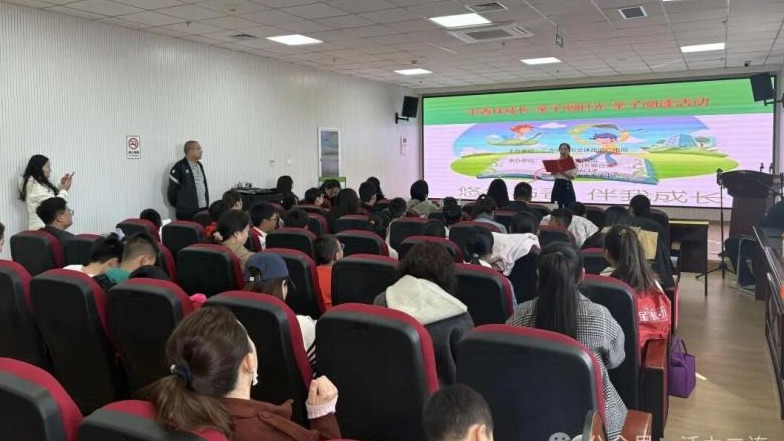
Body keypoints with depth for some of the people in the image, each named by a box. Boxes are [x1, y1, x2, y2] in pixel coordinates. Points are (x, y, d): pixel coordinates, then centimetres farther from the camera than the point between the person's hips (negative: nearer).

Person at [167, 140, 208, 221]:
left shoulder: (199, 165, 14)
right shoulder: (179, 167, -9)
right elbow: (172, 189, -7)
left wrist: (206, 204, 14)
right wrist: (175, 204, 2)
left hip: (203, 209, 7)